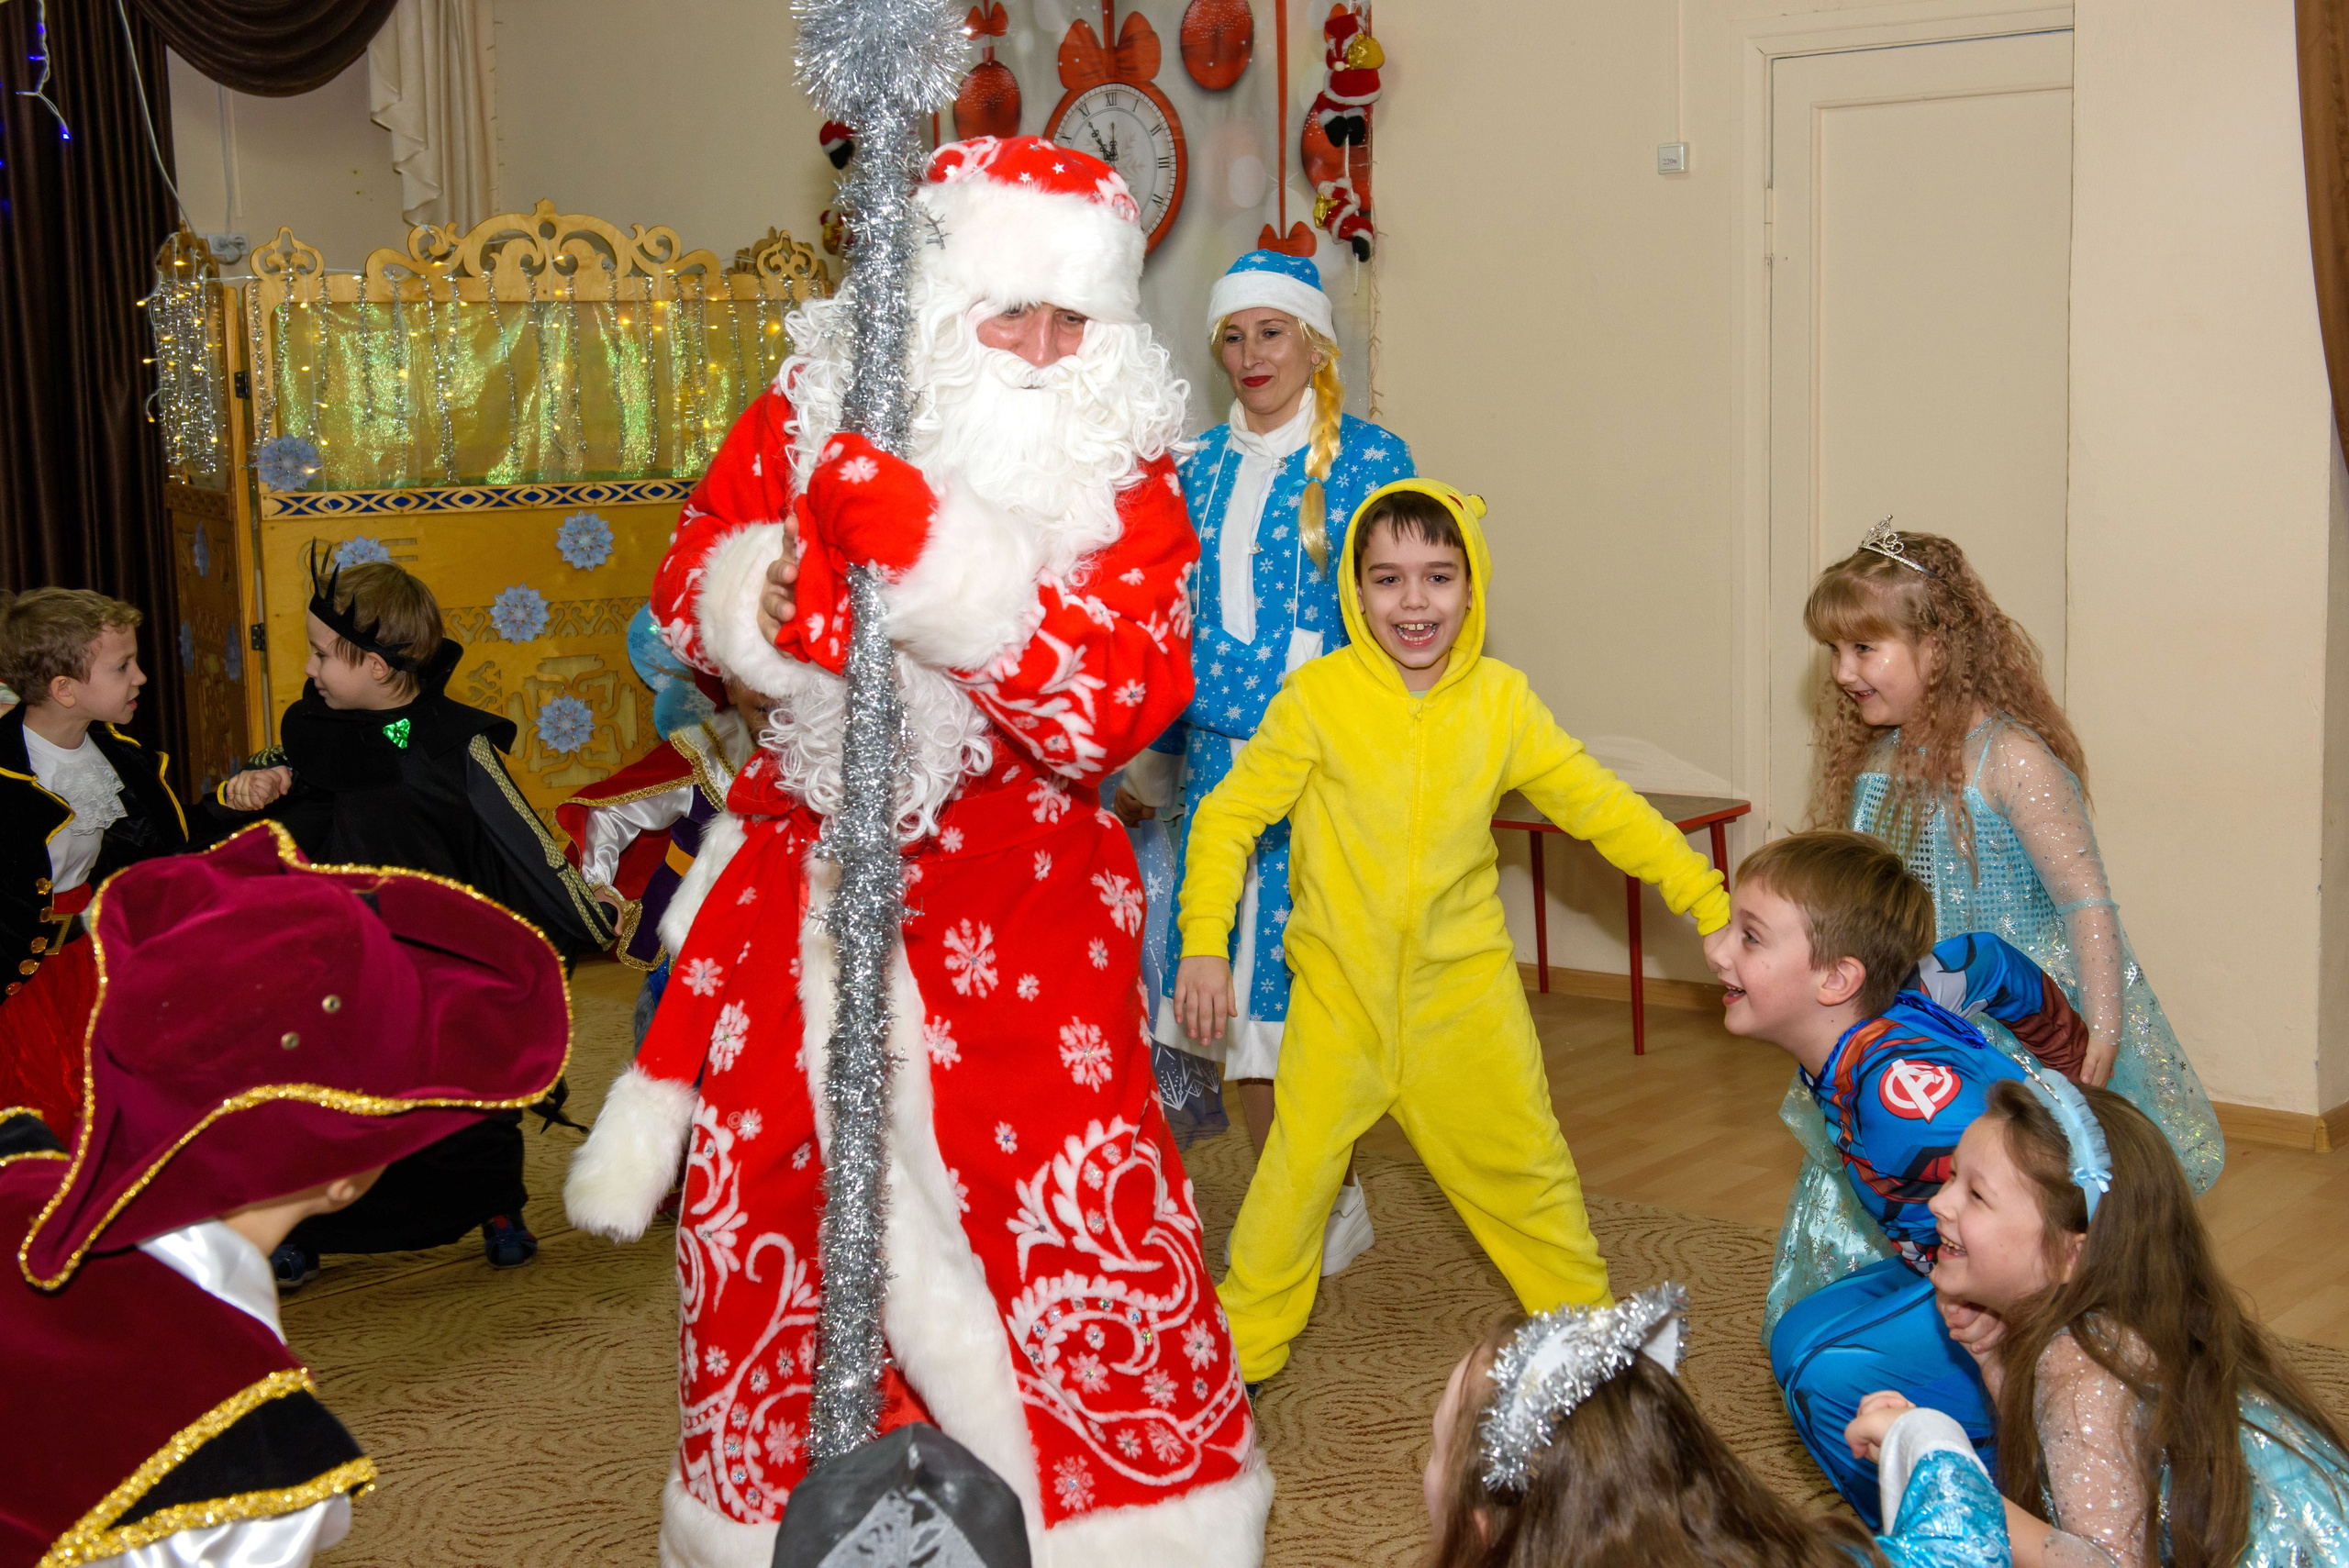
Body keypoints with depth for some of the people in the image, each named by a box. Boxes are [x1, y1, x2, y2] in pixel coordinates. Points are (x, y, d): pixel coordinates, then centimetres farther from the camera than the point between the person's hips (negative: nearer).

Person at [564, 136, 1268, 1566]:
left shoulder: (1126, 474, -6)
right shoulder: (810, 416, 0)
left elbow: (1107, 709, -20)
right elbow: (689, 599, 8)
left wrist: (929, 554, -30)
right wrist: (778, 591, -16)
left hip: (1017, 909, -2)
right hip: (808, 883, 3)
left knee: (1066, 1232, -3)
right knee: (777, 1216, 13)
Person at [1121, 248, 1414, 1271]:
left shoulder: (1366, 459, 0)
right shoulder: (1200, 467, 14)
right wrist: (1155, 755, 18)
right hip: (1217, 755, 5)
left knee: (1300, 988, -6)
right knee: (1234, 997, 5)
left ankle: (1322, 1214, 7)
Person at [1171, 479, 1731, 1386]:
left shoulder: (1500, 701, -5)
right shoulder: (1316, 698, -13)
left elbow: (1598, 804, 2)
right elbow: (1229, 814, -8)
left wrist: (1709, 900, -1)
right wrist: (1204, 942, -18)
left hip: (1465, 980, 2)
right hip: (1341, 981, -2)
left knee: (1526, 1159, 13)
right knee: (1300, 1161, -4)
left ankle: (1584, 1313, 35)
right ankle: (1245, 1339, 16)